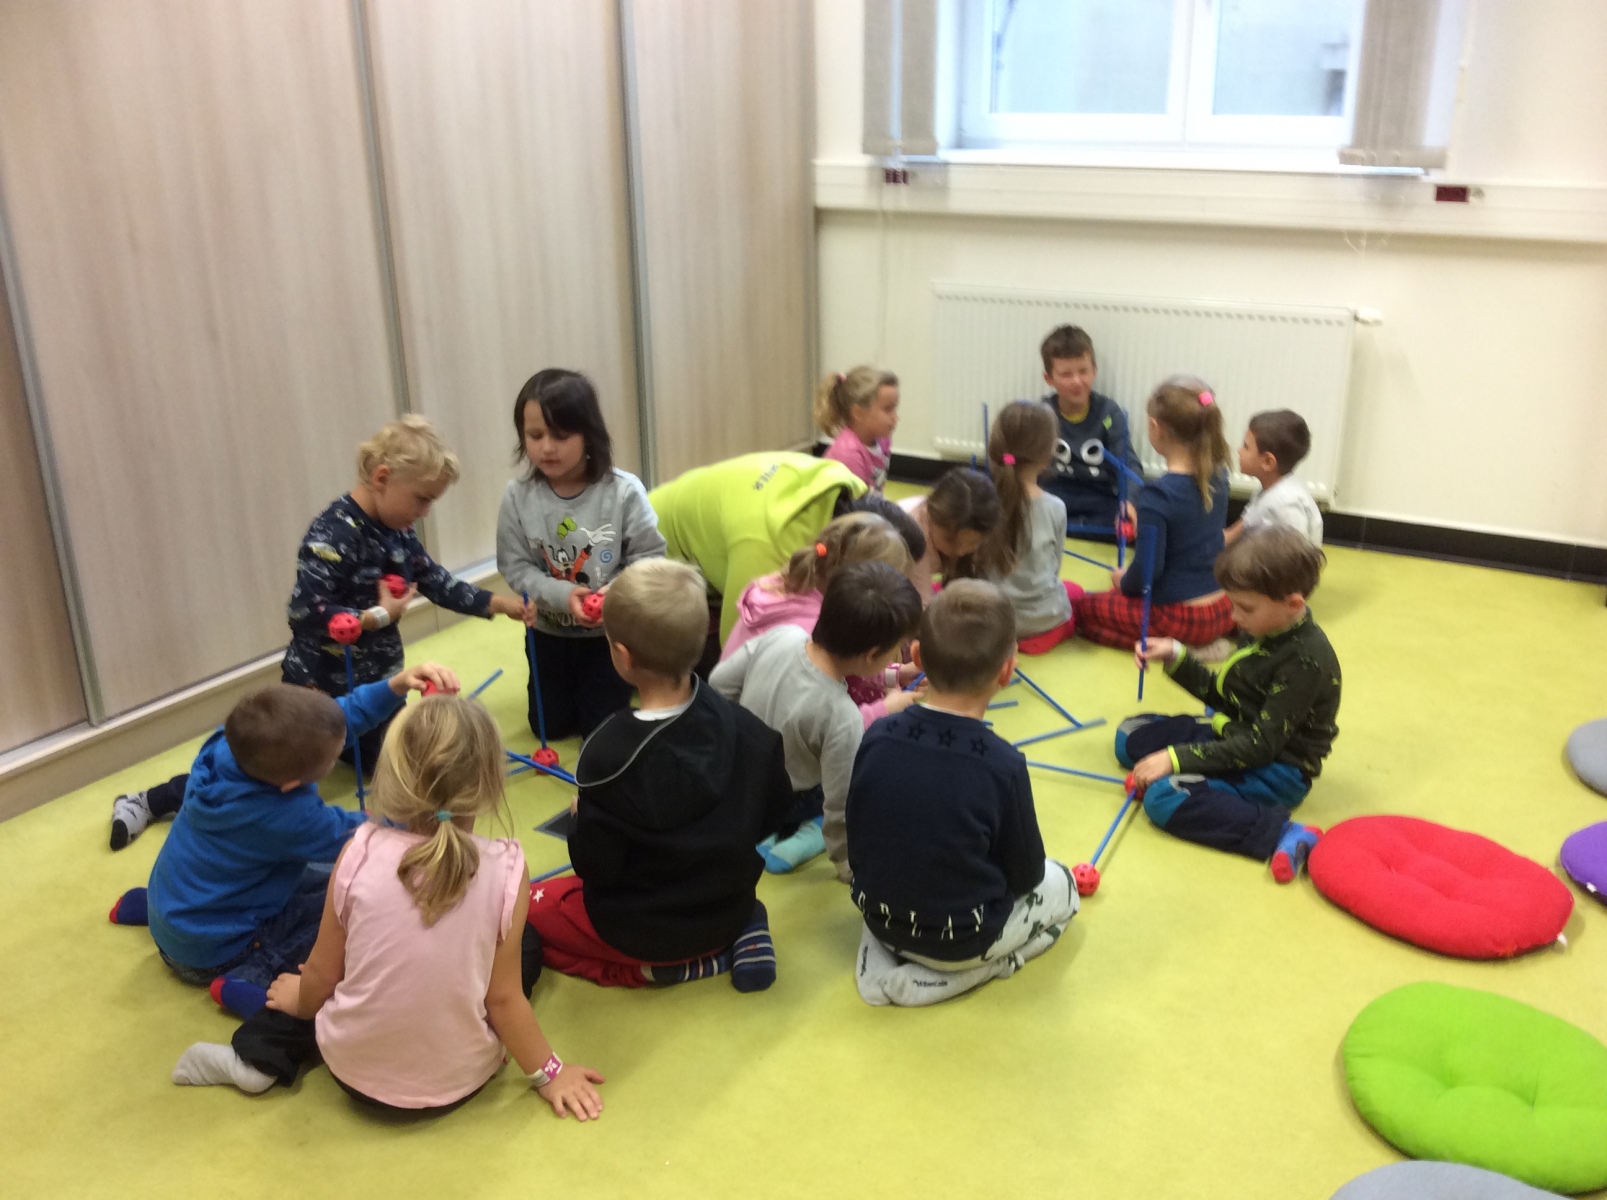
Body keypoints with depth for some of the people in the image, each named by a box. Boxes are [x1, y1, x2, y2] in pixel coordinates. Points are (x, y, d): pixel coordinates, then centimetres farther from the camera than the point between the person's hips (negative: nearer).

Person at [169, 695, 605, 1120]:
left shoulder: (360, 852, -17)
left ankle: (261, 1055, 20)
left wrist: (301, 1001, 20)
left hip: (353, 1070, 1)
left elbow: (321, 976, -3)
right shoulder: (505, 870, -21)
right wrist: (548, 1073, 6)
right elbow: (504, 998, -11)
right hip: (460, 1080, 0)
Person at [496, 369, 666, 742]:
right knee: (549, 726, 13)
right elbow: (515, 567, -12)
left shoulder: (623, 491, -22)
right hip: (549, 632, 2)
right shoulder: (519, 495, -17)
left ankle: (615, 682, 38)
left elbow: (650, 558, -16)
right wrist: (562, 595, -28)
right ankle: (570, 689, 46)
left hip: (610, 632, -2)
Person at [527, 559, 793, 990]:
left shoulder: (610, 754, -29)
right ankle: (736, 936, 9)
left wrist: (583, 817, 0)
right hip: (730, 909, 5)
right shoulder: (749, 729, -16)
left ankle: (663, 969, 1)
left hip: (642, 930, -5)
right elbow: (772, 815, 0)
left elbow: (594, 865, -20)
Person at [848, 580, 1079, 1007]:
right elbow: (1025, 876, -10)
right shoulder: (1003, 764, -24)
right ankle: (950, 973, 4)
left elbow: (857, 846, -1)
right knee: (1060, 885, 21)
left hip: (878, 917, 4)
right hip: (960, 939, -4)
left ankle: (885, 956, 12)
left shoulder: (878, 737, -14)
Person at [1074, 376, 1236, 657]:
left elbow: (1148, 568, -20)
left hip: (1180, 616, -7)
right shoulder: (1219, 475, -2)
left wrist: (1123, 582, 0)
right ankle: (1200, 641, 11)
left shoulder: (1158, 494, -23)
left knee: (1083, 608, 10)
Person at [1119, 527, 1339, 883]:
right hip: (1231, 734, 10)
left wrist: (1176, 759, -27)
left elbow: (1261, 745, -27)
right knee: (1130, 735, 11)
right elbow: (1222, 694, 11)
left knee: (1166, 797, -29)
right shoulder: (1266, 630, -1)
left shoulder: (1306, 660, -26)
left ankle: (1282, 834, -27)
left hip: (1276, 770, -10)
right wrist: (1176, 658, -4)